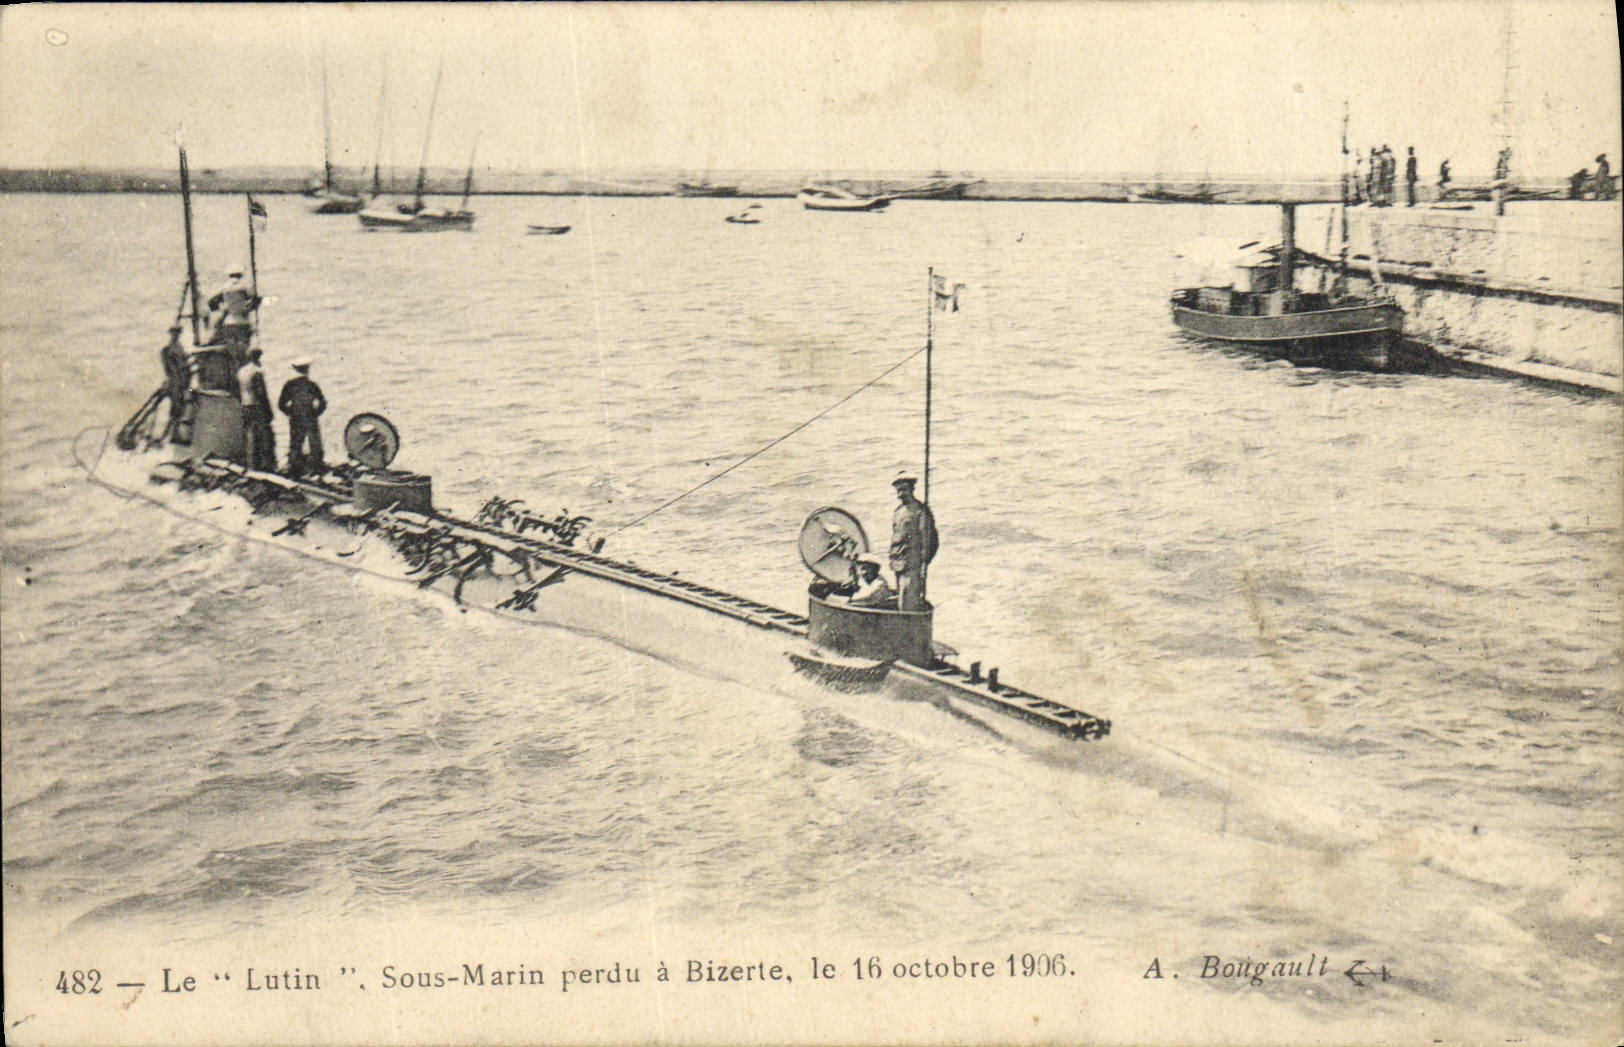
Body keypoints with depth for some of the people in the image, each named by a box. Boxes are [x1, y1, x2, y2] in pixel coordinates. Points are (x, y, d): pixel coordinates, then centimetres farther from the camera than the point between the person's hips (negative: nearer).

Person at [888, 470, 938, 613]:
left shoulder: (920, 510, -4)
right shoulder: (897, 512, 18)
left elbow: (927, 538, -8)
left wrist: (923, 562, -14)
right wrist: (892, 562, 17)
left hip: (913, 563, -7)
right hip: (899, 564, 7)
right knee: (900, 602, 8)